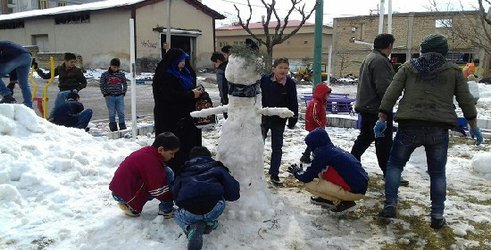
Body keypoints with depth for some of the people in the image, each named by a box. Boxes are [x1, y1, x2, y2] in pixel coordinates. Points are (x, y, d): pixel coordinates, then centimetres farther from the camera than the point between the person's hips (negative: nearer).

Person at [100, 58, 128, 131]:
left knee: (121, 113, 0)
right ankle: (113, 129, 8)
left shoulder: (121, 74, 6)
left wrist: (123, 92, 7)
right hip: (110, 97, -1)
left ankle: (123, 127, 9)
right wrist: (105, 93, 0)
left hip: (119, 96, 1)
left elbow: (125, 84, 16)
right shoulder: (105, 75, 2)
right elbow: (101, 85, 7)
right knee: (112, 113, 1)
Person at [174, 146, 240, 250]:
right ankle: (210, 222, 15)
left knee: (178, 215, 35)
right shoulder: (218, 168, 23)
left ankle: (192, 228, 5)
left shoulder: (183, 171, 27)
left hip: (189, 213, -1)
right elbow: (234, 194, 13)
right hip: (214, 209, 1)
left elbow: (175, 196, 21)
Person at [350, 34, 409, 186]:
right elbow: (384, 87, -24)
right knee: (384, 142, -4)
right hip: (377, 109, -10)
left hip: (366, 106, 10)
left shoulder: (369, 58, 17)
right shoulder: (380, 61, -17)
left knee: (365, 137, 20)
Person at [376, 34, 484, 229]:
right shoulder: (453, 70, 11)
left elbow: (391, 93, 2)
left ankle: (390, 205, 8)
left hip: (409, 126, -1)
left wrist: (382, 118, 3)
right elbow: (466, 99, 12)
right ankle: (437, 216, 16)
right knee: (437, 172, 14)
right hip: (439, 129, 1)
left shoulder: (408, 67, 9)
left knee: (395, 164, 14)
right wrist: (473, 125, 21)